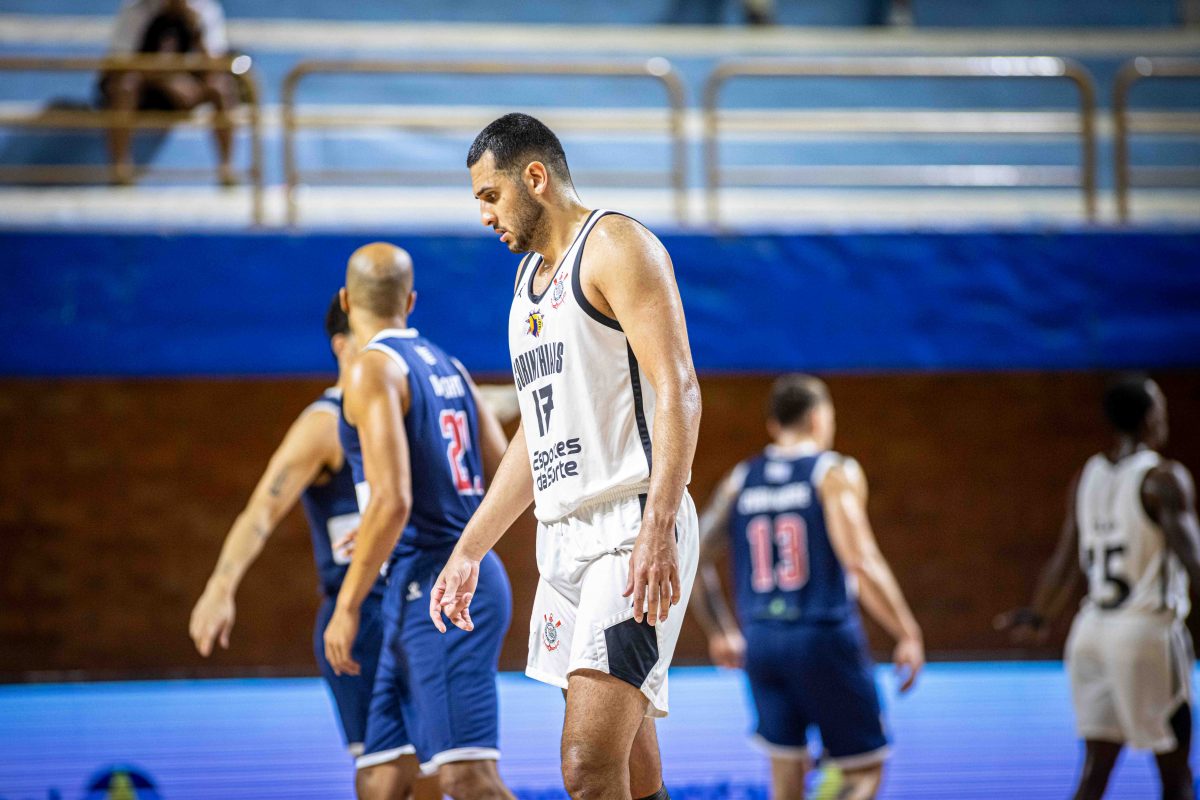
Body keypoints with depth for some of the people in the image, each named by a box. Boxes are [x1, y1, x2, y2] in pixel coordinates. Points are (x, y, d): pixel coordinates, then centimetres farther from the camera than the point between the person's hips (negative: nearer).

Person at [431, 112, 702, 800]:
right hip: (563, 537, 9)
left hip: (631, 531, -9)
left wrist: (658, 529, -27)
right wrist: (468, 552, 26)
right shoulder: (532, 277, 23)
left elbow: (678, 390, -16)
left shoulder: (616, 246, -5)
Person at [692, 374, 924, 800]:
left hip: (760, 641, 5)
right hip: (826, 637, -5)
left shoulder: (740, 480, 10)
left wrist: (720, 632, 23)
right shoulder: (835, 472, -5)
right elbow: (860, 561, -16)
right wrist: (908, 635, -12)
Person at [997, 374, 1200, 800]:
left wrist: (1038, 616, 25)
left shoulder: (1085, 477, 9)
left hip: (1092, 632, 6)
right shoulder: (1166, 479, -10)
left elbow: (1066, 561, 13)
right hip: (1149, 630, -6)